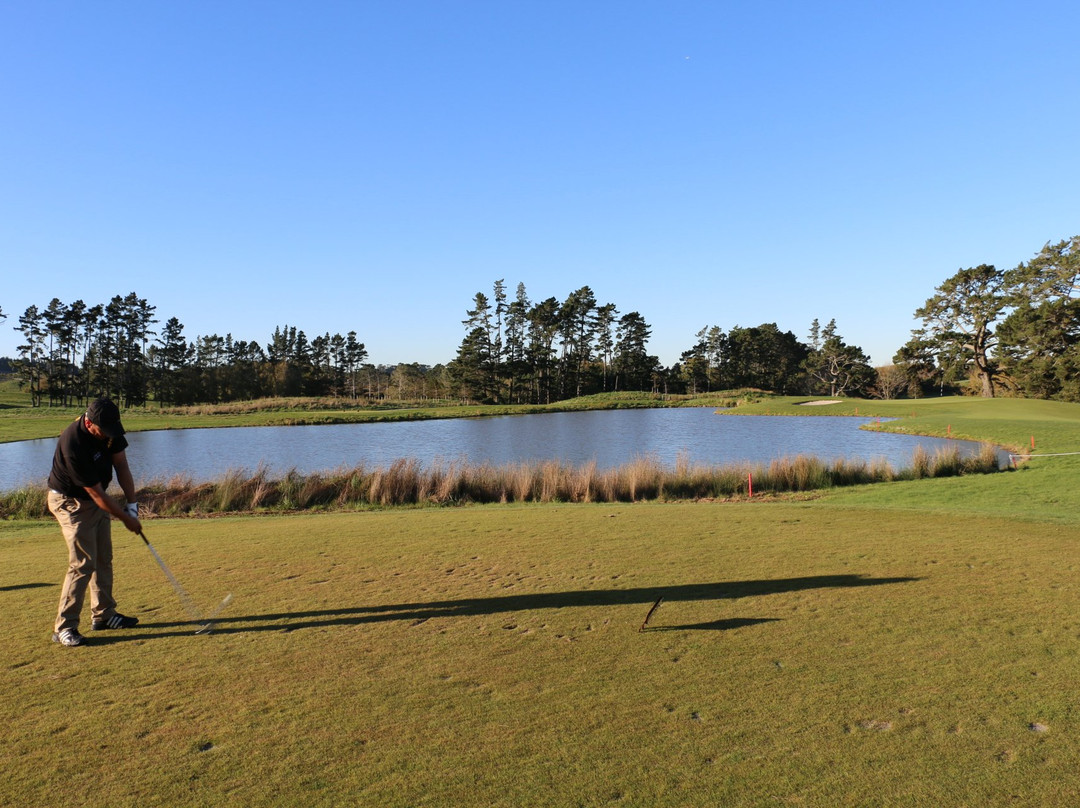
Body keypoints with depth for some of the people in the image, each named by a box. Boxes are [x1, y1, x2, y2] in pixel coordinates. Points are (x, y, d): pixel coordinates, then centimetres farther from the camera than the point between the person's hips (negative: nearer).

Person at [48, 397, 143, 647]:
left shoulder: (110, 431, -13)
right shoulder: (73, 444, -34)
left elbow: (121, 465, -4)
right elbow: (96, 493, -26)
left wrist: (132, 504, -10)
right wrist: (126, 519, -18)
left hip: (97, 499, 8)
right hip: (70, 502, -8)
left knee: (104, 559, 11)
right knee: (83, 563, -12)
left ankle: (103, 614, 23)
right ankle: (64, 627, -3)